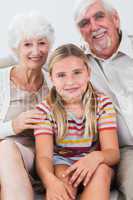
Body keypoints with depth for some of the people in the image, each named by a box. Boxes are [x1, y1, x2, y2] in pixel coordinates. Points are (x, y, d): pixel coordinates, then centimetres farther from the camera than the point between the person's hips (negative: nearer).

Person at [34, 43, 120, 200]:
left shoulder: (102, 104, -4)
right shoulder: (45, 109, -8)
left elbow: (113, 152, -12)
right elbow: (44, 155, -20)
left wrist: (97, 157, -37)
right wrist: (50, 180, -44)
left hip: (93, 166, 1)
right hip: (61, 164, -1)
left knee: (101, 169, -32)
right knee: (63, 174, -34)